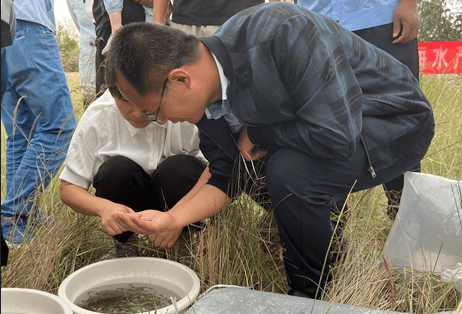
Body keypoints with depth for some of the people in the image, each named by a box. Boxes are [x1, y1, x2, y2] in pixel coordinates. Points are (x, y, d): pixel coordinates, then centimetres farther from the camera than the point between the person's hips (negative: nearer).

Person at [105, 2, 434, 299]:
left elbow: (336, 135, -36)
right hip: (332, 124, 8)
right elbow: (223, 178, 1)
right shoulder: (207, 92, -8)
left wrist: (256, 135, -21)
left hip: (395, 122, -8)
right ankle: (331, 250, 20)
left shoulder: (278, 32, -35)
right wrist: (172, 218, -16)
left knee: (288, 170, -29)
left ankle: (314, 292, -1)